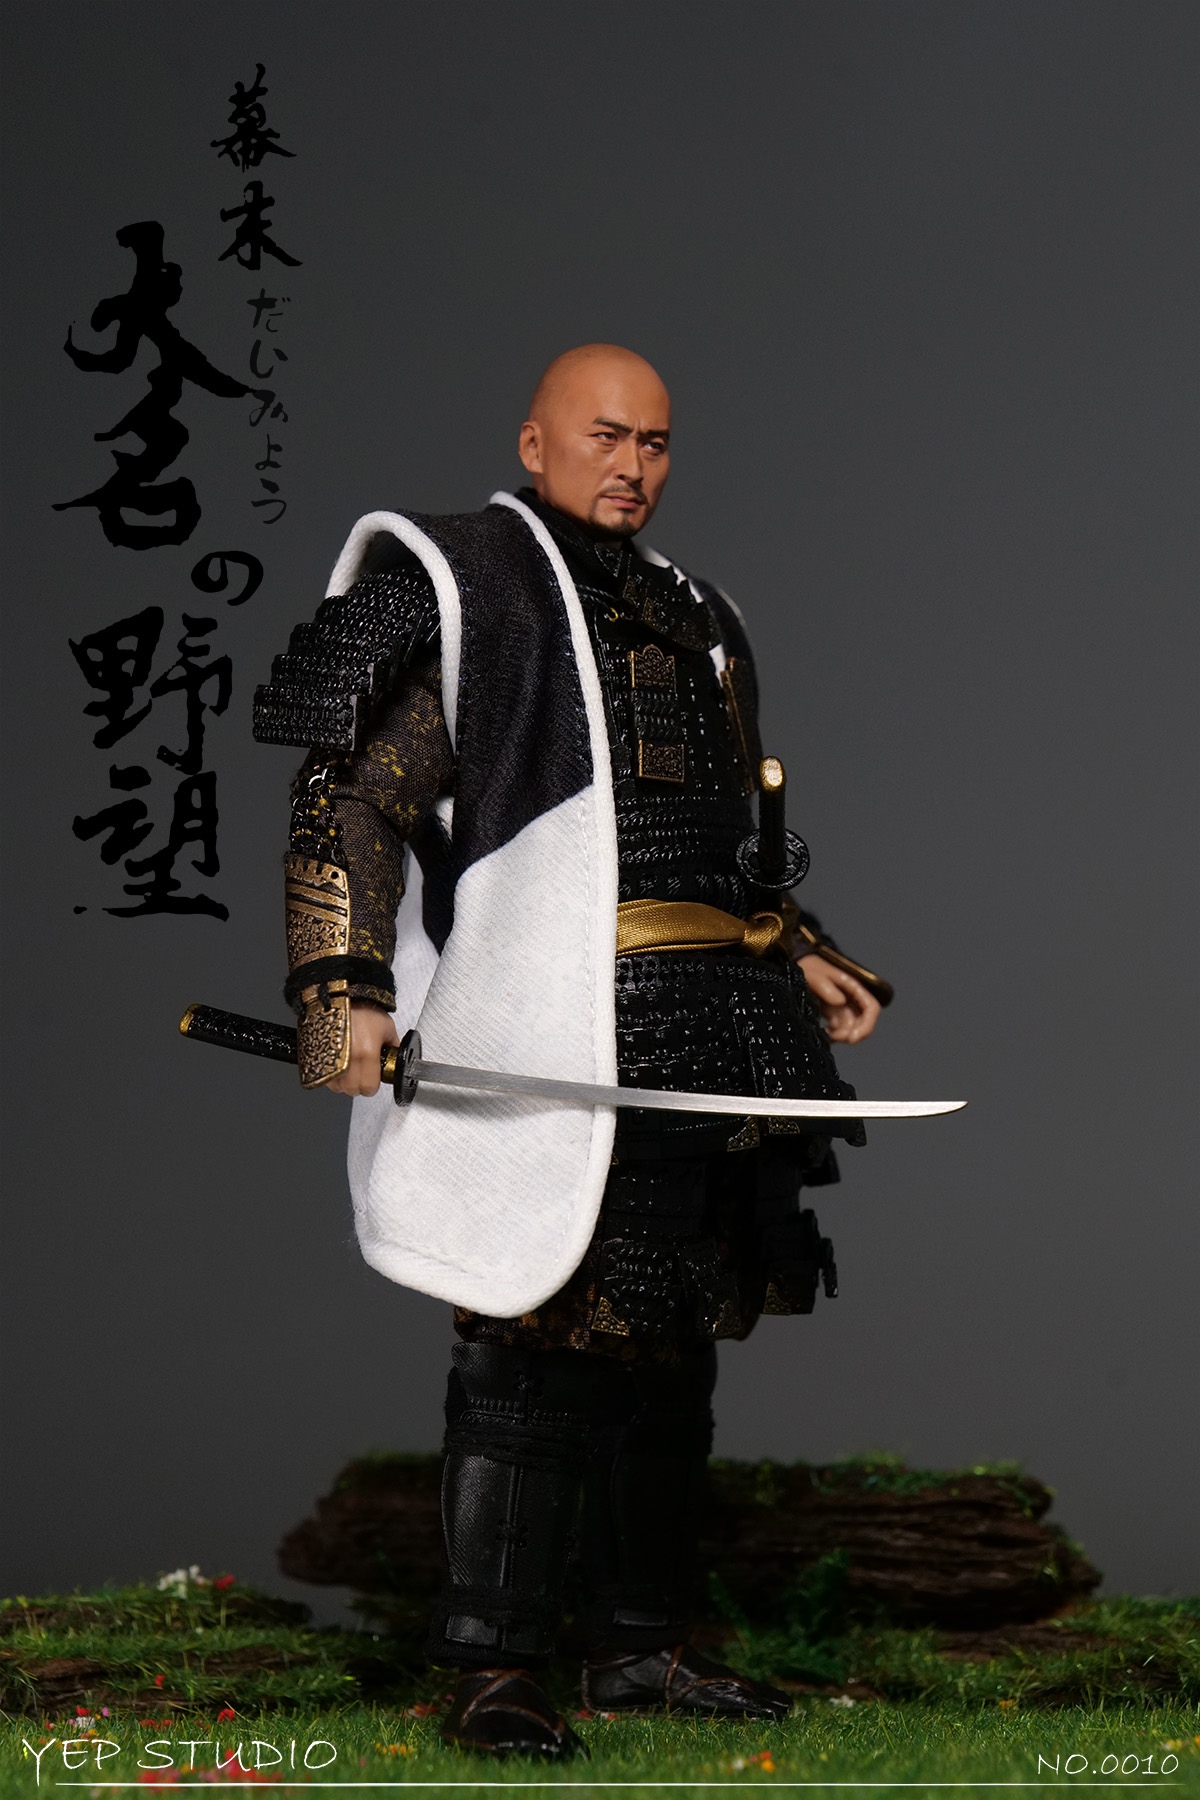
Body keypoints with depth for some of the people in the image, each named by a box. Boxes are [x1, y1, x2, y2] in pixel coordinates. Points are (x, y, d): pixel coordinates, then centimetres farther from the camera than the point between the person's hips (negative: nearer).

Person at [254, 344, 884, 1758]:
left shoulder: (688, 618, 25)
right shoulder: (455, 581, 3)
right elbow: (350, 797, -5)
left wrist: (796, 959, 19)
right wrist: (341, 986, -17)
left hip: (712, 1028, 7)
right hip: (553, 1024, -7)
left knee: (671, 1330, 10)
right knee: (539, 1331, -12)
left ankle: (639, 1646, 20)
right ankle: (491, 1669, -7)